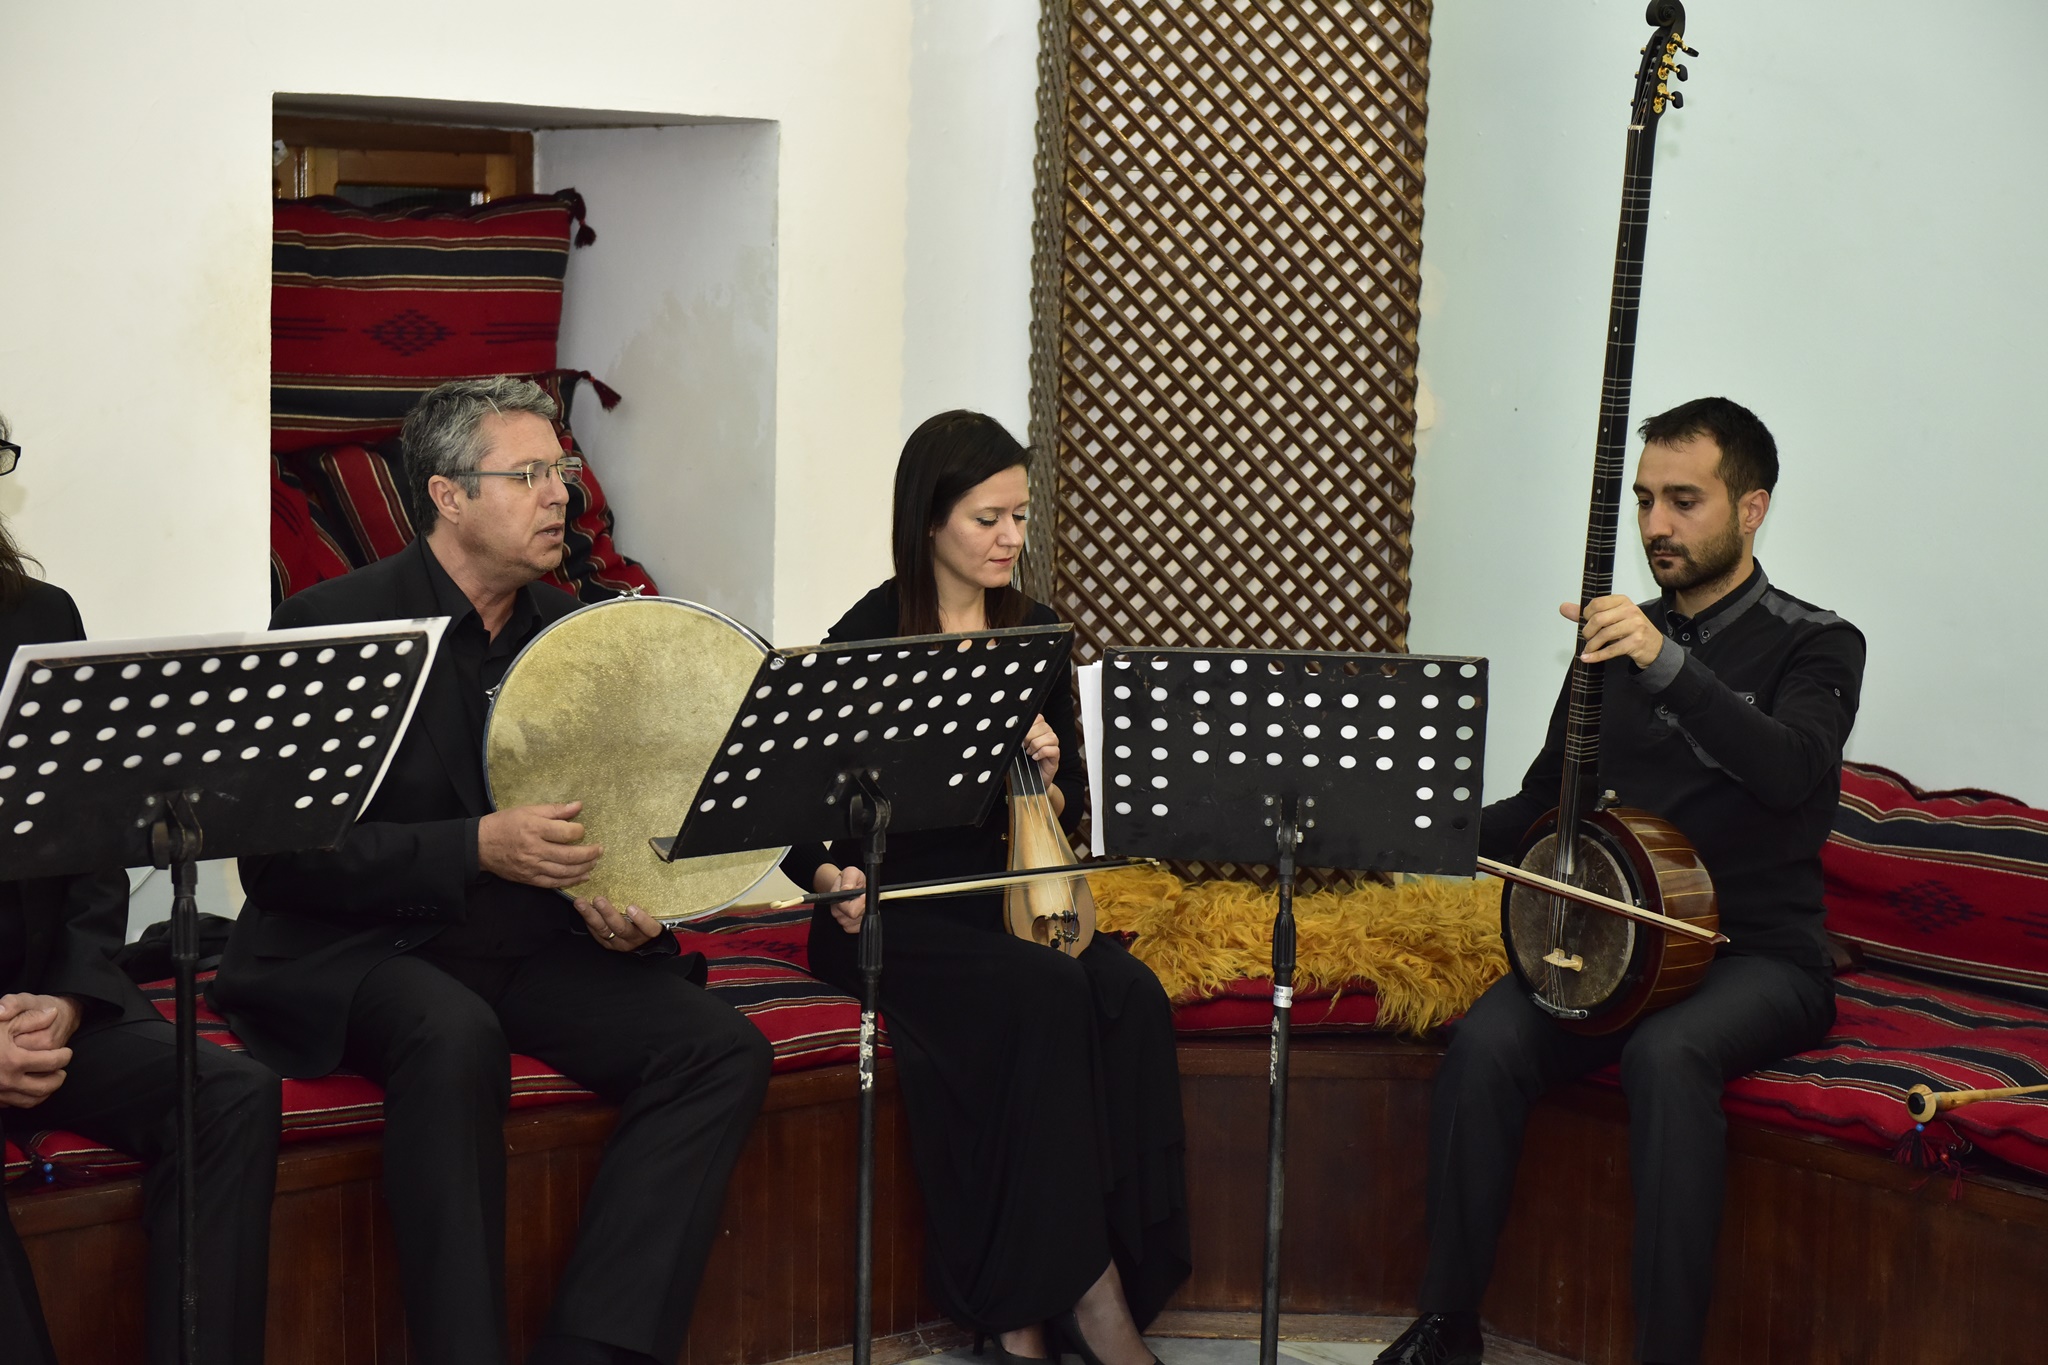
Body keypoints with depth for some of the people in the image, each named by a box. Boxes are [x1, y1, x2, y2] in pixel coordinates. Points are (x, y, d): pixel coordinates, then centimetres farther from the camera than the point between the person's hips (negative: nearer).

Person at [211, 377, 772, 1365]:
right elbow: (278, 859, -14)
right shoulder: (332, 625, -8)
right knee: (454, 1037, -38)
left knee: (724, 1052, -17)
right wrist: (478, 849, -24)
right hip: (365, 950, -6)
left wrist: (618, 906, -5)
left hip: (536, 946, 6)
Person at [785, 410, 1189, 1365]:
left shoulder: (1034, 636, 10)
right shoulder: (869, 639, -6)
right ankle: (1082, 1288, -23)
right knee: (1051, 992, -32)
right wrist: (831, 877, -27)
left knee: (1131, 995, -25)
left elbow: (1065, 815, 15)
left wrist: (1047, 777, -8)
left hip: (1001, 896, 5)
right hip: (892, 913, -5)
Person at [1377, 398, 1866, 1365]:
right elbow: (1541, 806, 18)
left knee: (1666, 1054, -36)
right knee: (1487, 1042, -24)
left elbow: (1792, 771, -23)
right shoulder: (1612, 636, 13)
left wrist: (1665, 663, -33)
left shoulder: (1815, 646, -1)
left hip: (1758, 959, -4)